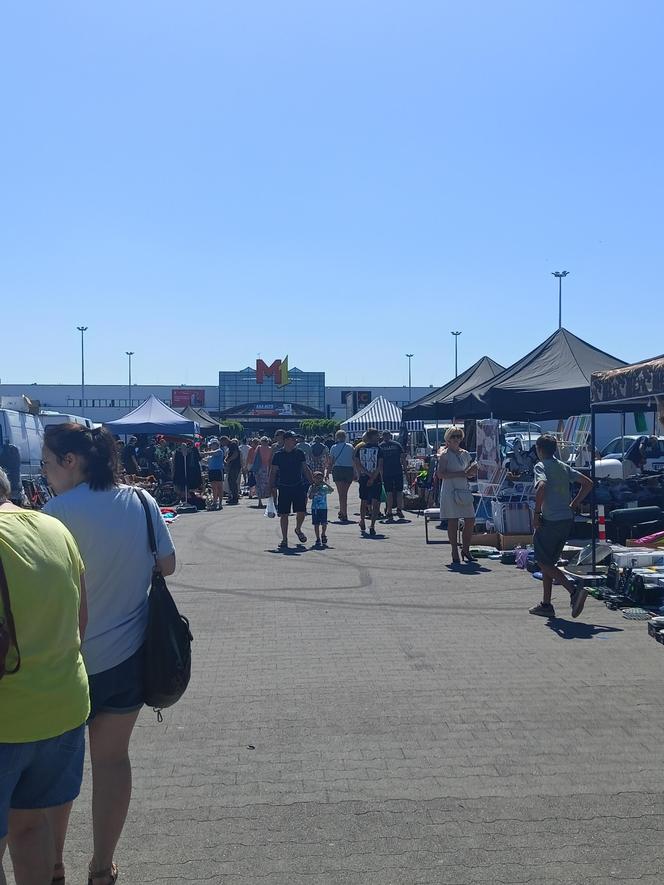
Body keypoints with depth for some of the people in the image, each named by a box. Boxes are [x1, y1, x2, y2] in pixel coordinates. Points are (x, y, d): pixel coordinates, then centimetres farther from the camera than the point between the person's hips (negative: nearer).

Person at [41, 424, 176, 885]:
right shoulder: (141, 501, -3)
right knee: (112, 758, 15)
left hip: (69, 659, -3)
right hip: (128, 654, 4)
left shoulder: (58, 511, -18)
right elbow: (168, 564, 5)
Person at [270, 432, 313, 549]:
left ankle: (298, 530, 26)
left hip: (299, 487, 2)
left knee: (301, 512, -5)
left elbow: (305, 469, 12)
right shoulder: (278, 455, -2)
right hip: (284, 488, -1)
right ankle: (284, 540, 13)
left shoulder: (299, 453, 4)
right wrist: (272, 488, -4)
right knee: (284, 514, 2)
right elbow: (273, 472, 2)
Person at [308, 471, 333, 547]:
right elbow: (310, 497, -5)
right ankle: (318, 539, 12)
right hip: (315, 508, 0)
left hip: (323, 508, 0)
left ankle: (323, 536, 21)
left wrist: (325, 483, -17)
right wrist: (313, 490, -15)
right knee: (316, 524, 3)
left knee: (324, 524, -1)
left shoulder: (324, 487, 3)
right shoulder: (312, 488, 3)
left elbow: (331, 490, -15)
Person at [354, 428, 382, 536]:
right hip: (376, 479, -3)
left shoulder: (360, 448, 4)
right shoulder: (378, 448, -6)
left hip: (363, 478, 3)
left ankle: (362, 524, 22)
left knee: (363, 501, 18)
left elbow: (357, 464, -2)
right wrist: (373, 477, -12)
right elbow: (380, 465, -13)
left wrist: (368, 474, -4)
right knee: (376, 502, 2)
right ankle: (372, 526, -7)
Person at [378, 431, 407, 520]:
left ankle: (389, 513, 2)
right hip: (398, 472, 1)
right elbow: (403, 458, 2)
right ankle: (399, 510, 3)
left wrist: (381, 474, 3)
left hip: (386, 473, -1)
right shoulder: (397, 444, 7)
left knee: (389, 493, 3)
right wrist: (405, 469, 7)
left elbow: (380, 462, 0)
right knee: (399, 492, 9)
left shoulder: (380, 447, 3)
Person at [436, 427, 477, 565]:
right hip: (450, 490, -5)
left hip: (464, 490, 6)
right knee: (453, 522, -2)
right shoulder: (445, 454, -4)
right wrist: (460, 473, -18)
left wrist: (472, 471, -2)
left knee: (470, 520, 0)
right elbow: (440, 474, -13)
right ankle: (455, 553, 5)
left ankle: (465, 550, 16)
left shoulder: (465, 454, 14)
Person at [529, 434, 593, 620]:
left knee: (544, 563, 2)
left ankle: (574, 590, -15)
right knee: (548, 562, 17)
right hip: (567, 520, 8)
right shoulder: (564, 467, 14)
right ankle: (546, 605, 19)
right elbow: (588, 483, 14)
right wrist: (574, 505, 15)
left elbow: (542, 486, -27)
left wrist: (536, 513, -18)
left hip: (550, 521, -8)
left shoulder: (541, 466, -8)